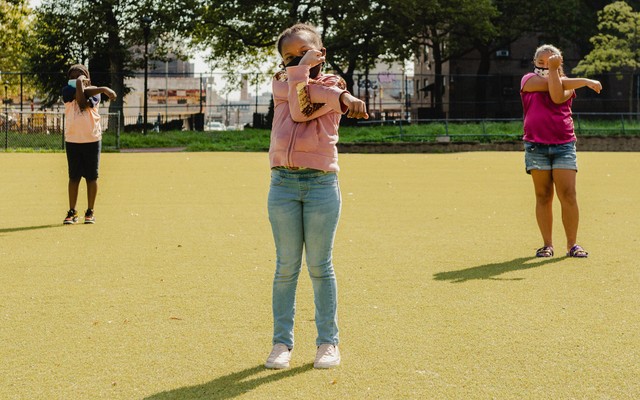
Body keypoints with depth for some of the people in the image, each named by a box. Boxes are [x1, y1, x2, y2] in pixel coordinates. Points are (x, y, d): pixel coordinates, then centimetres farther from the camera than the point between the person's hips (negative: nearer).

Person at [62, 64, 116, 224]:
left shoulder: (94, 93, 4)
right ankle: (72, 212, 11)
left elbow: (84, 104, -16)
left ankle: (90, 212, 12)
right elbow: (80, 97, -14)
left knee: (91, 177, 3)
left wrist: (83, 83, -11)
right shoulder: (67, 91, 5)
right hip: (72, 140, 1)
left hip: (92, 140, -1)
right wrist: (103, 89, -12)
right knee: (74, 177, 5)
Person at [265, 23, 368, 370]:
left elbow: (303, 109, -13)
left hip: (321, 184, -2)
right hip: (283, 184, 2)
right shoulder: (281, 82, 11)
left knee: (319, 266, 3)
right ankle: (282, 342, 11)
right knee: (286, 267, 5)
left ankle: (328, 341, 12)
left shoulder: (334, 86, 5)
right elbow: (298, 104, -10)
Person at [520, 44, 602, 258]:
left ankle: (572, 244, 1)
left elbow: (558, 97, -10)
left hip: (564, 145, 1)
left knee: (568, 196, -7)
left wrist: (553, 70, -12)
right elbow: (549, 84, -9)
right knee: (543, 197, 2)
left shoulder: (568, 83, 12)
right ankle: (547, 244, 7)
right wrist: (584, 81, -7)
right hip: (536, 146, 0)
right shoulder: (529, 80, 8)